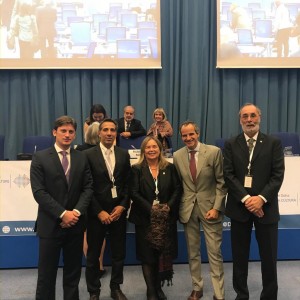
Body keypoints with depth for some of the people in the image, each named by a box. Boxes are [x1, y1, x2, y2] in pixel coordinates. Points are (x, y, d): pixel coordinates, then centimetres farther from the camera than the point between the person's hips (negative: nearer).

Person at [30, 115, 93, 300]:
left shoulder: (82, 158, 7)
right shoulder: (40, 158, -3)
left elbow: (88, 188, 2)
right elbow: (39, 192, -10)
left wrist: (76, 212, -13)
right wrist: (62, 214, -16)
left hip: (75, 224, 3)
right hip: (50, 224, -3)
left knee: (73, 272, 14)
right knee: (47, 273, 8)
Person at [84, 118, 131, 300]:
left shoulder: (124, 154, 5)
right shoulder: (89, 155, -6)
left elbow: (128, 184, 4)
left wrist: (122, 206, -7)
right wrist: (99, 212, -12)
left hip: (118, 211, 3)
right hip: (97, 213, -3)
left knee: (119, 254, 13)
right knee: (93, 256, 11)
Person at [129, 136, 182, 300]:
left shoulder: (170, 168, 5)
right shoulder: (137, 169, -1)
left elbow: (178, 189, 2)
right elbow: (134, 193, -8)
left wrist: (168, 206, -13)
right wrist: (151, 208, -17)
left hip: (166, 217, 2)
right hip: (145, 218, -1)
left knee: (163, 254, 7)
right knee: (147, 255, 5)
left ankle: (158, 287, 27)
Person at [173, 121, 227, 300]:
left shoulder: (214, 152, -8)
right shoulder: (177, 156, 2)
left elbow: (221, 182, -6)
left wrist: (216, 207, -12)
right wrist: (178, 207, 3)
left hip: (209, 206, -3)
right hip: (188, 208, 3)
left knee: (215, 253, 2)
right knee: (193, 252, 13)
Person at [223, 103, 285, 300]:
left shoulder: (274, 143, 3)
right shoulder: (231, 144, 5)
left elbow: (278, 175, -5)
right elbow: (228, 175, -3)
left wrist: (261, 198, -16)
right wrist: (246, 198, -14)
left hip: (266, 206, -1)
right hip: (239, 206, 1)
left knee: (269, 257, 9)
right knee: (240, 256, 11)